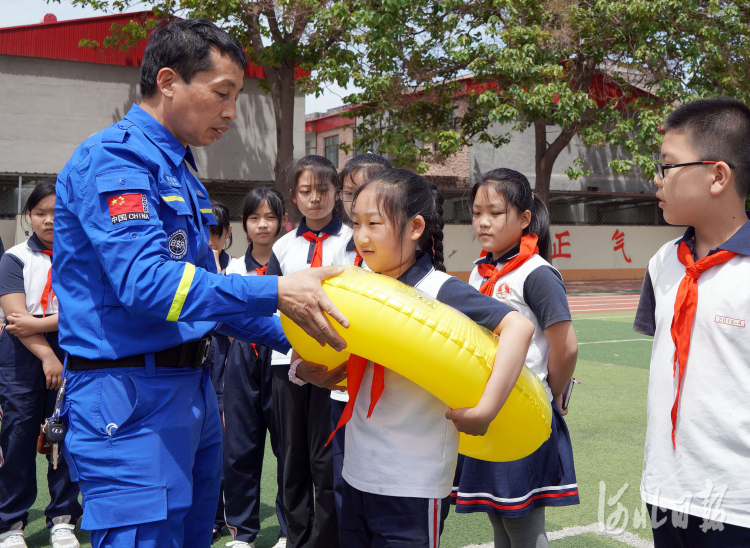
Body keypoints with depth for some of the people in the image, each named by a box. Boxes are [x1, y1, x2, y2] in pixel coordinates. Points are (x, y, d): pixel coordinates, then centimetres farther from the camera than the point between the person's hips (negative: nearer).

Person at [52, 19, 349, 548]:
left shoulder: (180, 170, 17)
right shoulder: (114, 158, -13)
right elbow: (145, 281, -26)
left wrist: (293, 338, 13)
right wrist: (275, 292, -29)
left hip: (192, 392, 10)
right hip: (129, 399, -10)